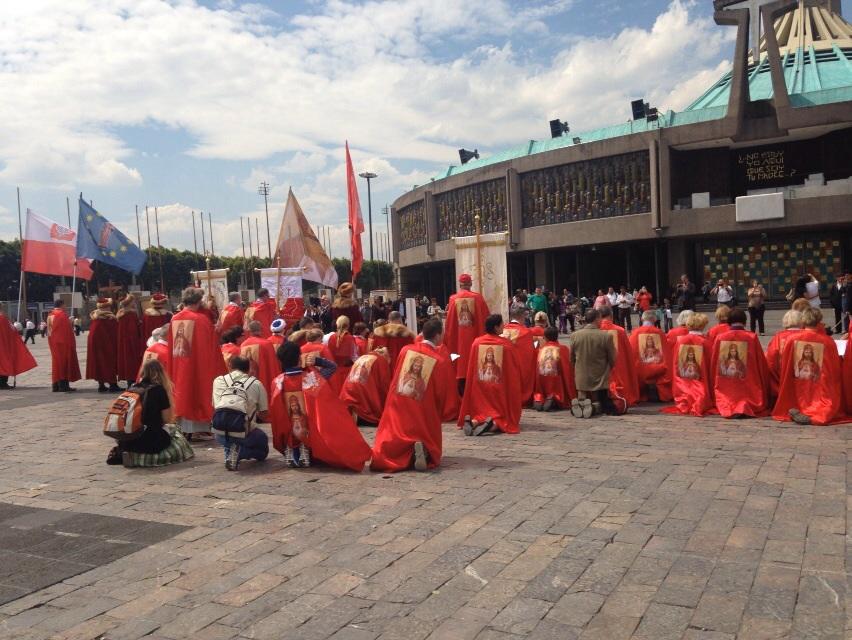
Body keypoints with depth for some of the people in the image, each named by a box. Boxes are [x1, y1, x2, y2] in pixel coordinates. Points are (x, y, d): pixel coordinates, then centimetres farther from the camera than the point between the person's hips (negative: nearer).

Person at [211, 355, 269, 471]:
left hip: (219, 433, 4)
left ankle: (229, 453, 10)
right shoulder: (256, 383, 10)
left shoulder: (218, 380, 15)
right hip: (242, 432, -4)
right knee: (263, 440, 28)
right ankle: (239, 451, -1)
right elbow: (265, 415, 13)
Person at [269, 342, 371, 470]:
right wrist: (316, 360, -12)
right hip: (310, 434, -3)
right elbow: (332, 366, -2)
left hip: (287, 436, 3)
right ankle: (305, 451, 10)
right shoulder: (311, 377, -18)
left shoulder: (277, 382, -12)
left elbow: (275, 415, -2)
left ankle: (289, 451, 10)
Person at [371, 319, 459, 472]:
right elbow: (450, 401, -4)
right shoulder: (442, 362, -10)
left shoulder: (406, 350, -1)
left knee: (389, 449, 12)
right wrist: (440, 415, 14)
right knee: (432, 454, 16)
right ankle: (423, 452, -17)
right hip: (423, 418, -2)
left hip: (396, 412, 2)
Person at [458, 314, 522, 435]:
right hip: (501, 393, -2)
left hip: (480, 393, 3)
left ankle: (473, 421, -17)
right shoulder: (507, 344, -9)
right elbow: (516, 372, -2)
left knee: (482, 414, 16)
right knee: (504, 419, 10)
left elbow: (470, 372, 4)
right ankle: (494, 424, -22)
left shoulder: (476, 342, -2)